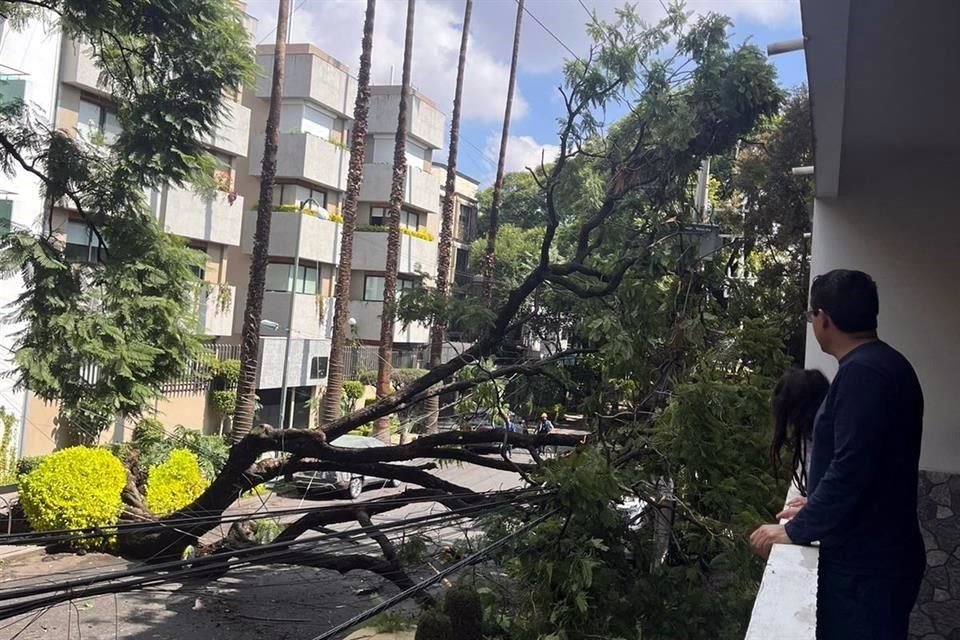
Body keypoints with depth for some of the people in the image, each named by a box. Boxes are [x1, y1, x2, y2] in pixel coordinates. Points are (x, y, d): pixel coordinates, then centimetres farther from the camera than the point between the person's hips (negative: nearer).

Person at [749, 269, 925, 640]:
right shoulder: (883, 364, 11)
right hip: (875, 554, 10)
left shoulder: (862, 373, -21)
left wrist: (796, 531, -17)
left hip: (864, 564, -10)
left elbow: (850, 470, -27)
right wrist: (815, 509, 20)